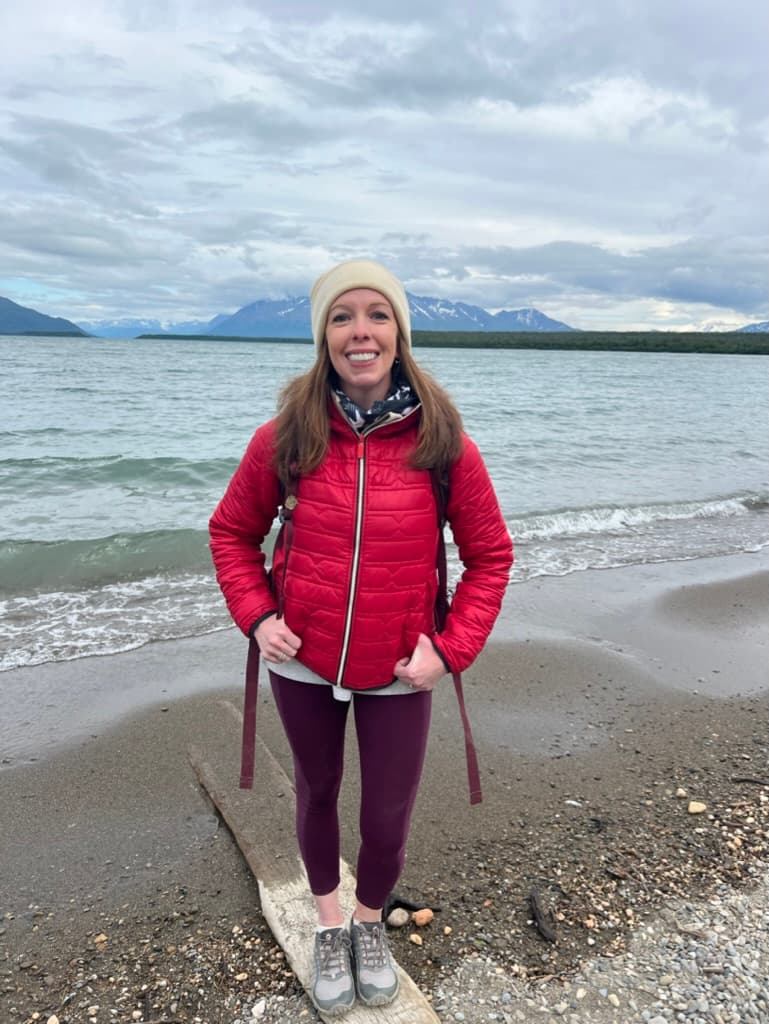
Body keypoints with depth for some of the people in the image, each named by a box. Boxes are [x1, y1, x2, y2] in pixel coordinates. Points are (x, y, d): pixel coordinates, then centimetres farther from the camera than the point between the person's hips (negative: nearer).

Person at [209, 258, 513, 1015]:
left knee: (387, 822, 9)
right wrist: (257, 616, -8)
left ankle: (370, 921, 45)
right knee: (317, 794, 21)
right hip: (303, 664, 1)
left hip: (397, 673, -1)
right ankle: (329, 924, 50)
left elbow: (490, 555, -3)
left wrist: (450, 648, -11)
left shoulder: (442, 441, -12)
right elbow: (231, 532, 4)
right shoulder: (287, 437, -10)